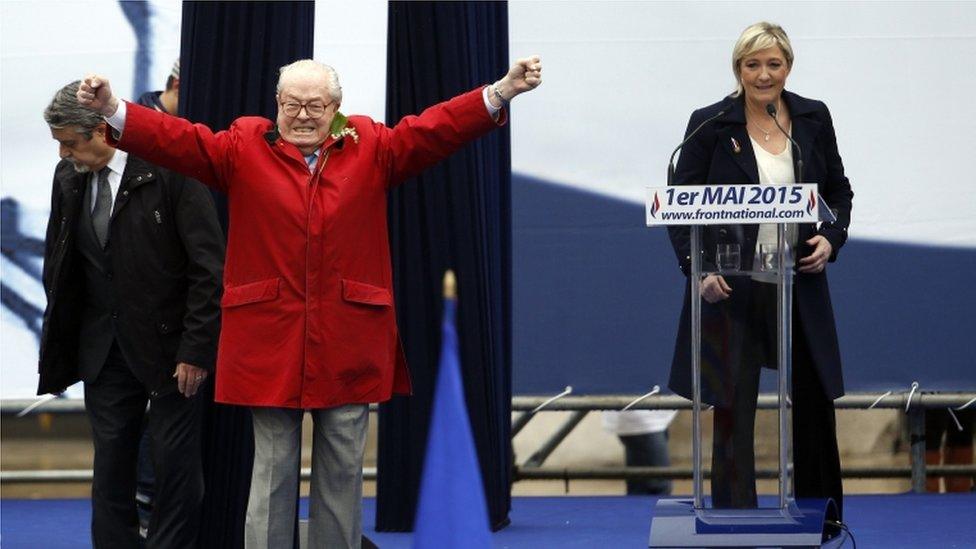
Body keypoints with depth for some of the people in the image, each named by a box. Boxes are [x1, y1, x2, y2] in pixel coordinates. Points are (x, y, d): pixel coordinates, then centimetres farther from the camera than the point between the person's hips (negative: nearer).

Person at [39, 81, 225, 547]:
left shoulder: (169, 170, -15)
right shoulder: (68, 176, 3)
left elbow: (208, 267, -14)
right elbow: (56, 260, 15)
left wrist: (196, 349, -15)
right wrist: (59, 340, 9)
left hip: (168, 344, -5)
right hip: (103, 347, 5)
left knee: (176, 462, 3)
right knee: (110, 461, 8)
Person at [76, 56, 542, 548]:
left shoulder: (371, 148, 6)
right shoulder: (244, 148, 3)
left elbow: (435, 128, -1)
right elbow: (178, 139, -6)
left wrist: (502, 91, -13)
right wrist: (113, 110, -19)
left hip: (348, 345, 1)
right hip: (269, 339, -1)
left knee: (343, 472, 9)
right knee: (272, 470, 6)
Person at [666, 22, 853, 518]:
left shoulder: (813, 118, 3)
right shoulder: (709, 124, -6)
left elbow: (838, 191, 13)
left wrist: (831, 238, -5)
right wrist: (697, 269, -15)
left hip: (799, 287, 3)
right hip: (730, 290, -3)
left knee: (814, 404, 12)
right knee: (732, 414, 0)